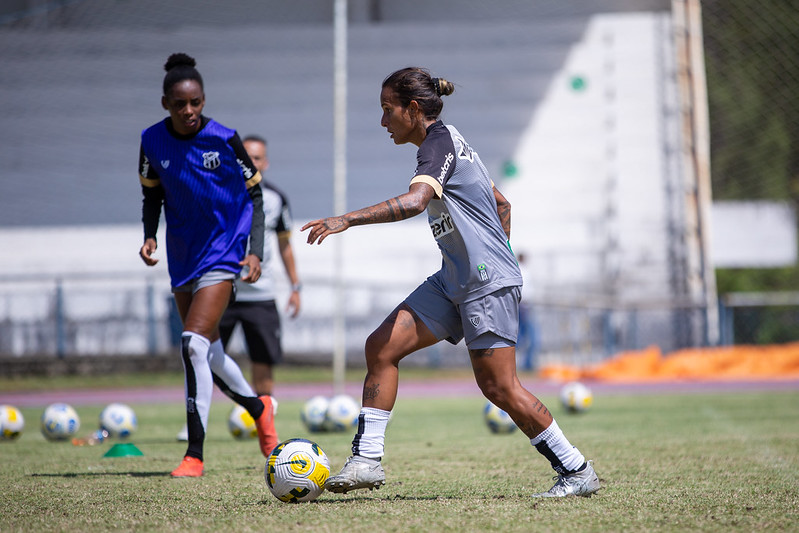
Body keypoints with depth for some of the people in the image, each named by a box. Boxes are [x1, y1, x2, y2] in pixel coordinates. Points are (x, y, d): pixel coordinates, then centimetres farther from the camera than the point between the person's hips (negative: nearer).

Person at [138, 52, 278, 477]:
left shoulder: (224, 139, -12)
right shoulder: (153, 141, -3)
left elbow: (254, 193, -2)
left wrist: (255, 250, -10)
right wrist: (149, 236, -5)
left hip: (223, 250, -5)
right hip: (182, 256, 5)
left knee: (194, 343, -19)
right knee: (206, 354, 13)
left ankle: (195, 454, -16)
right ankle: (258, 407, 42)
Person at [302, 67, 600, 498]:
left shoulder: (438, 143, -13)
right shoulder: (446, 142, 16)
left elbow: (414, 201, -33)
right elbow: (502, 205, 25)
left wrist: (347, 219, -36)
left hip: (489, 283, -10)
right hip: (454, 280, 10)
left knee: (498, 386, -9)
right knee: (381, 347, -2)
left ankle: (577, 471, 4)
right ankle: (367, 459, -2)